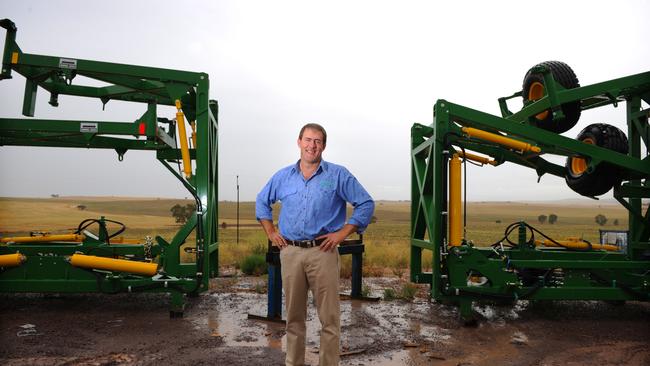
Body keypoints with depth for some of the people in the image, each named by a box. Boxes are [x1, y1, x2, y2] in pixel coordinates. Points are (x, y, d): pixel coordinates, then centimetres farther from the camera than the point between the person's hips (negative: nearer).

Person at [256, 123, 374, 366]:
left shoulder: (338, 175, -1)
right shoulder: (283, 176, 9)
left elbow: (366, 204, 0)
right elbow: (262, 202, 23)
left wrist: (343, 233, -6)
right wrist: (271, 233, 13)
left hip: (323, 252, -3)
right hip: (290, 252, 3)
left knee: (329, 317, 0)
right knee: (294, 316, 13)